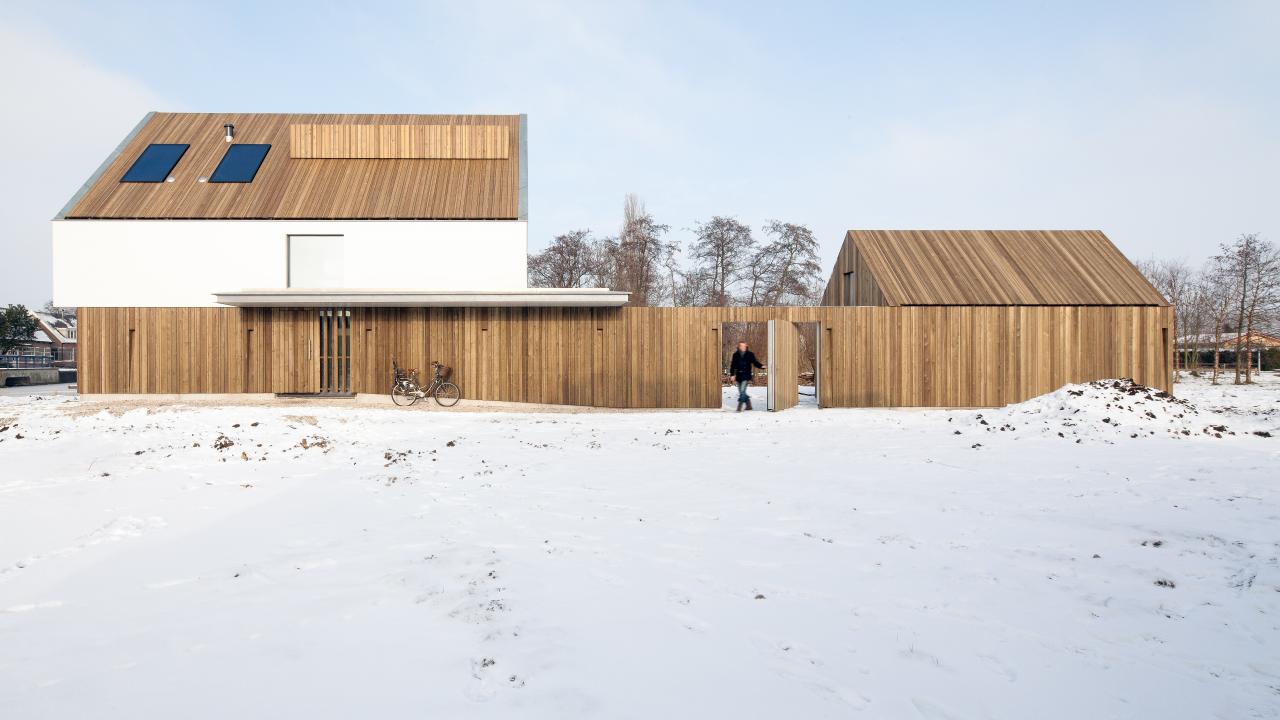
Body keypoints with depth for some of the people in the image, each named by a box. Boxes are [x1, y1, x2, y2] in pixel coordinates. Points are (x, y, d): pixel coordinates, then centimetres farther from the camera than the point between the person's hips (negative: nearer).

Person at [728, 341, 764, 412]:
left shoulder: (750, 354, 1)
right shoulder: (736, 355, 7)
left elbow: (755, 362, 2)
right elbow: (733, 366, 8)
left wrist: (761, 366, -15)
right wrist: (732, 375, 1)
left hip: (746, 376, -4)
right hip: (738, 376, 4)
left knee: (742, 391, -14)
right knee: (741, 392, 9)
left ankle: (739, 407, -10)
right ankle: (748, 405, 24)